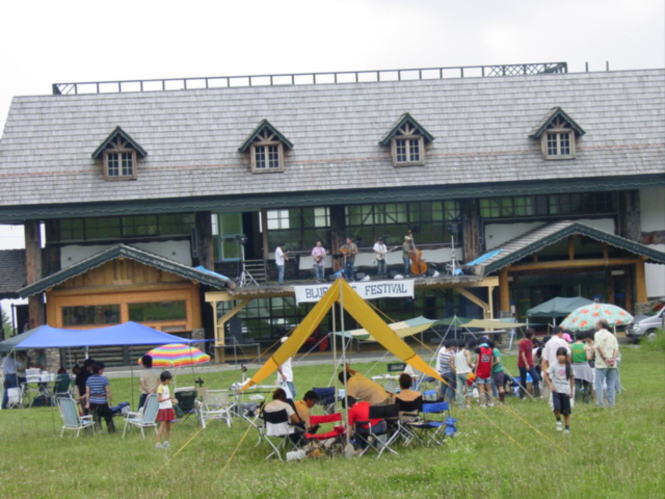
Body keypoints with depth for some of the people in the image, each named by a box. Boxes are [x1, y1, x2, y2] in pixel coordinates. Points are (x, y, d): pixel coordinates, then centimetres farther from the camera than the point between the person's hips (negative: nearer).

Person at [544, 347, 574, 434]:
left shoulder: (568, 366, -1)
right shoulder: (554, 365, -7)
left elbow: (571, 378, 9)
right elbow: (546, 375, -6)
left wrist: (571, 390, 7)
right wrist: (550, 385, -18)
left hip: (565, 391, 2)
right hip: (556, 390, -2)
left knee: (566, 411, 4)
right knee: (557, 408, -20)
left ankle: (567, 427, 18)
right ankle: (558, 421, 7)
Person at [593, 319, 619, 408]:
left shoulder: (597, 334, -2)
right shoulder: (612, 336, 15)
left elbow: (598, 347, -13)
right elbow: (616, 349, 3)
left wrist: (604, 359, -11)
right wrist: (613, 359, -7)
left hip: (601, 364, -5)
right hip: (612, 364, 5)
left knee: (599, 384, -2)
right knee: (611, 385, 9)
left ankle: (600, 403, -7)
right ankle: (611, 403, 8)